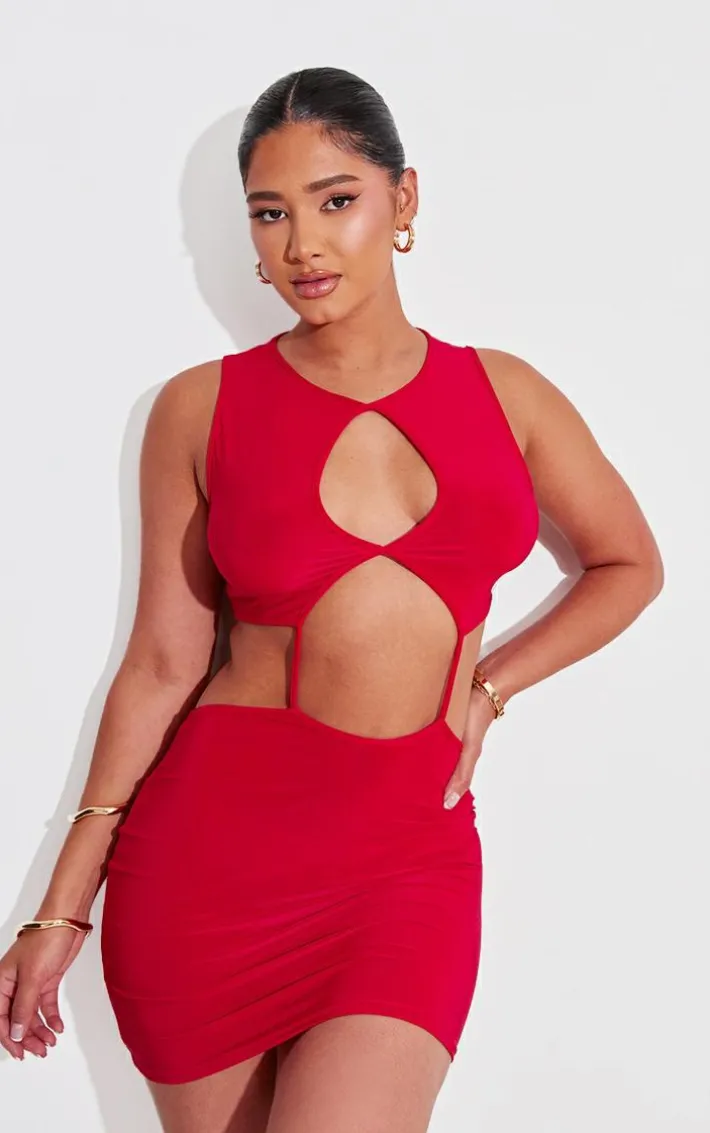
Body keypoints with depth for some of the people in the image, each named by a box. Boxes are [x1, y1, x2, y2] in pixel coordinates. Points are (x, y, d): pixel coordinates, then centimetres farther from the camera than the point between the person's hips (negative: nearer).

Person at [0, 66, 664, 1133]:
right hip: (217, 831, 0)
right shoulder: (203, 406, 2)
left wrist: (487, 685, 6)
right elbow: (164, 662, 3)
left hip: (408, 847, 1)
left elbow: (629, 565, 19)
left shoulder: (502, 392, 6)